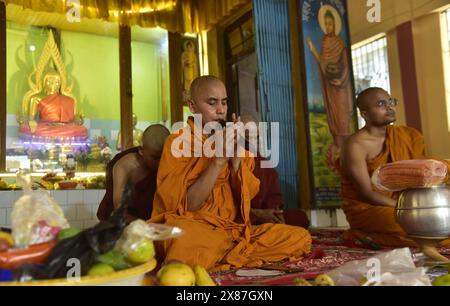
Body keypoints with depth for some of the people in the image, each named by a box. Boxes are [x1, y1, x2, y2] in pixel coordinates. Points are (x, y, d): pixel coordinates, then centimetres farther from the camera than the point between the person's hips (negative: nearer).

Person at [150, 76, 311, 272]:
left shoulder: (230, 141, 11)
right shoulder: (178, 142, -4)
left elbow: (247, 195, 4)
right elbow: (186, 205, -12)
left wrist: (235, 157, -11)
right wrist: (219, 160, -18)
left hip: (234, 229, 6)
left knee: (301, 237, -10)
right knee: (186, 242, -41)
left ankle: (213, 259, -4)